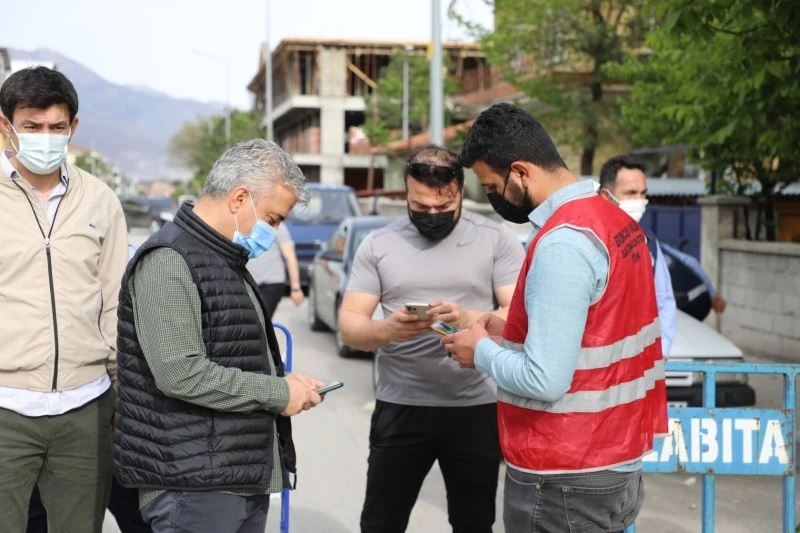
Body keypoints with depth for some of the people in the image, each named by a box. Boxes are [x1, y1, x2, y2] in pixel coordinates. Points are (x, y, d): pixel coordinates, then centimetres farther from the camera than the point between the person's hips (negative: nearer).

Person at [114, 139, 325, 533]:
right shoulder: (168, 261, -13)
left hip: (246, 478, 9)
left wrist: (285, 385, 10)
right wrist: (277, 393, -14)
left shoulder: (229, 260, 19)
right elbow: (180, 374, -23)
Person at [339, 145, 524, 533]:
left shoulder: (496, 239, -1)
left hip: (476, 408, -1)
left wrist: (469, 319, -27)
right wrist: (387, 329, -23)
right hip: (400, 408, 1)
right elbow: (349, 326, 0)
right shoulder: (378, 245, 3)